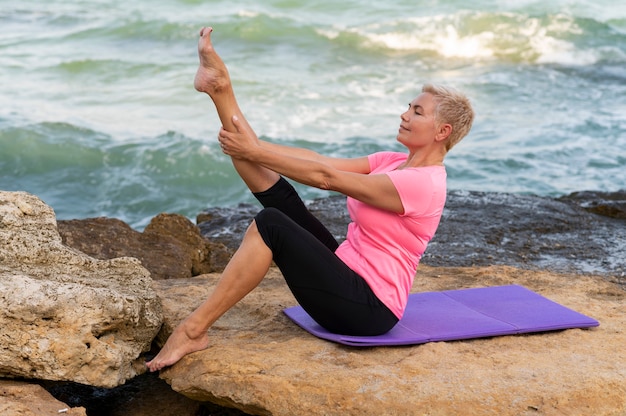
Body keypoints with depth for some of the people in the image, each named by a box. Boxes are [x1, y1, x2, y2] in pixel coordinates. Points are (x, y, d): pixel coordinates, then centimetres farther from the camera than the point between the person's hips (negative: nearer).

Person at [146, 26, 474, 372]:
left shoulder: (423, 184, -17)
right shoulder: (395, 162, 11)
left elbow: (325, 177, -17)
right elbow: (321, 161, 8)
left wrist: (255, 153, -14)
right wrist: (253, 146, 2)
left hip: (369, 308, -9)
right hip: (350, 275, 9)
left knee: (270, 224, -25)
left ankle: (194, 330, -23)